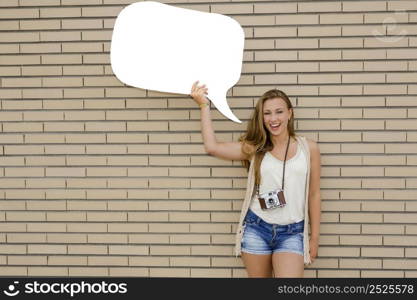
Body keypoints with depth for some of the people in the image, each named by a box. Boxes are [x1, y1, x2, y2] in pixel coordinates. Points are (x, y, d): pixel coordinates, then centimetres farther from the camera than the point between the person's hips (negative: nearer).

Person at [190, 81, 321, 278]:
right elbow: (212, 147, -7)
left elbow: (313, 195, 6)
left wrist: (315, 237, 8)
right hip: (256, 229, 1)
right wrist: (204, 106, -3)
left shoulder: (308, 148, 1)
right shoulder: (254, 148, 2)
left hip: (292, 233, -1)